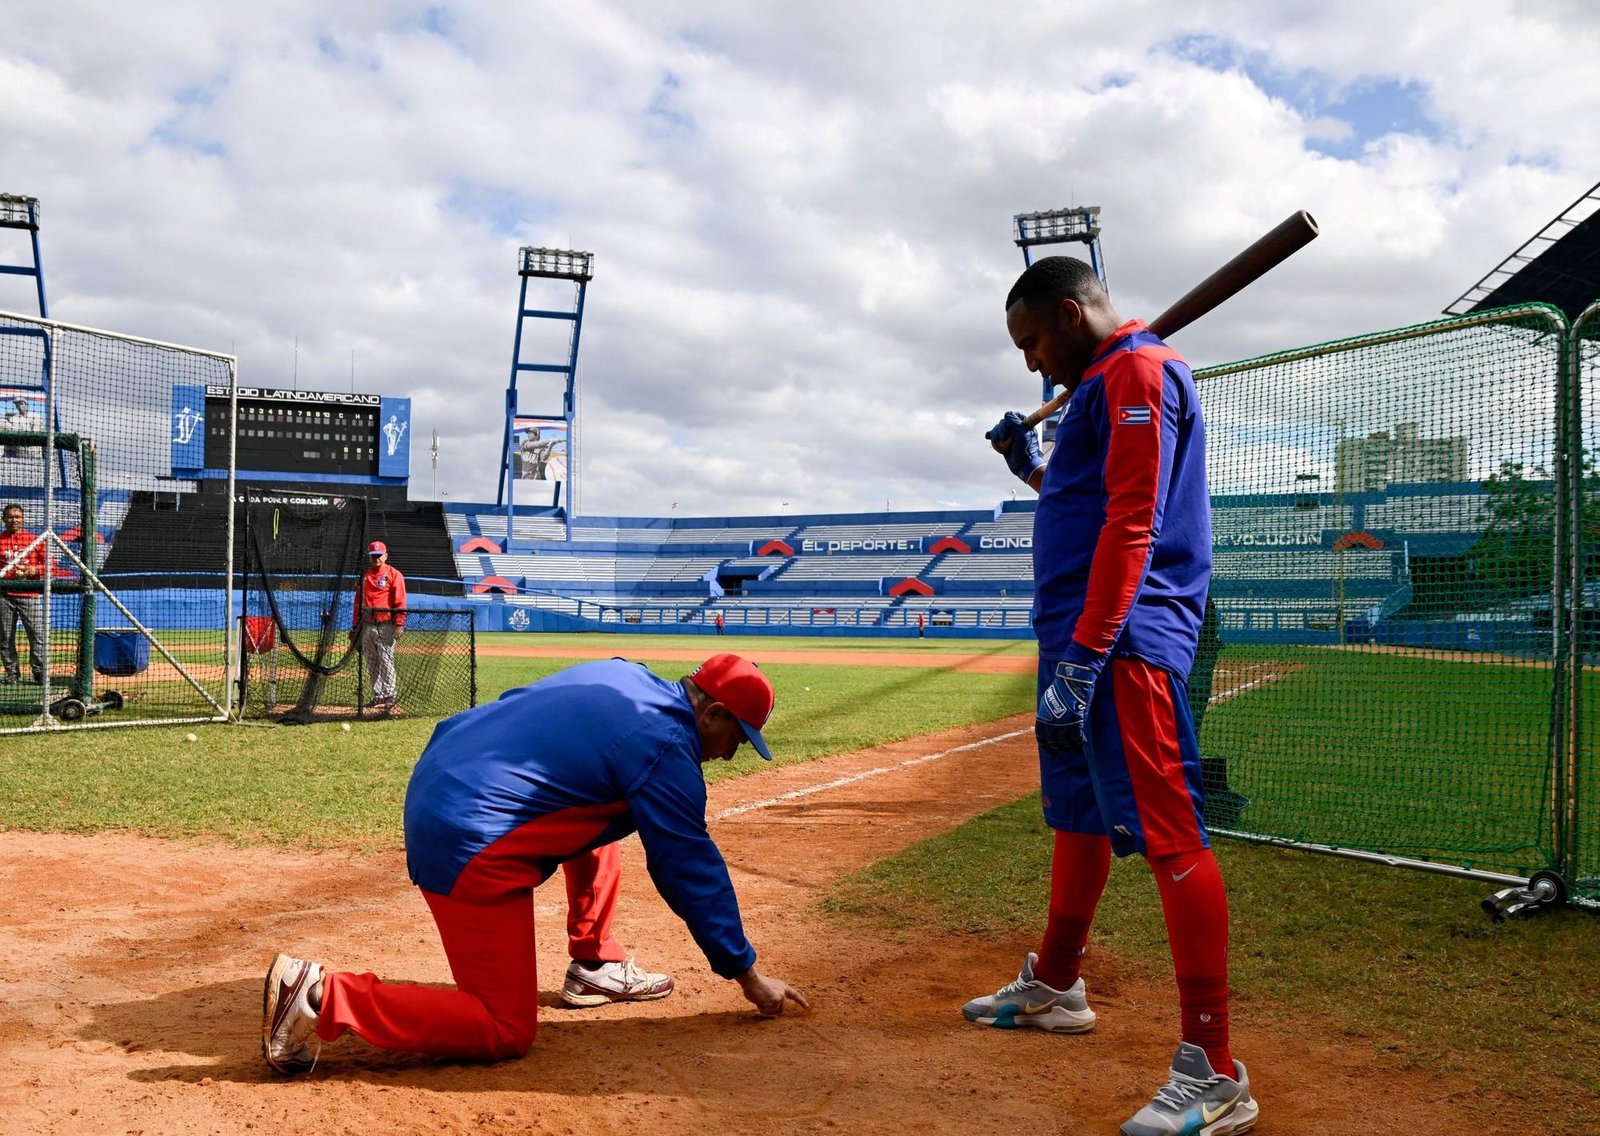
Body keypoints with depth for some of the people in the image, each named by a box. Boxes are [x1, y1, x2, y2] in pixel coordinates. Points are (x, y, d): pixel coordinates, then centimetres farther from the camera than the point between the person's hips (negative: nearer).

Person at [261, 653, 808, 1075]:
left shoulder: (623, 676, 12)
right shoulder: (666, 744, -12)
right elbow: (692, 868, -9)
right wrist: (747, 974, 0)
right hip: (470, 847, -10)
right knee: (507, 1031, -2)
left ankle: (594, 966, 26)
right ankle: (323, 996, -9)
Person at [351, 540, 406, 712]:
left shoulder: (394, 574, -1)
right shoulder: (365, 576, 16)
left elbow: (400, 601, -7)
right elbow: (358, 602, 19)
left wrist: (399, 624, -15)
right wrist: (355, 626, 15)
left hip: (385, 625, -6)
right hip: (367, 626, 6)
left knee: (386, 662, -8)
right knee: (371, 664, 8)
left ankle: (389, 697, -5)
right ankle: (377, 696, 15)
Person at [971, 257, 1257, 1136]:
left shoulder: (1137, 371, -9)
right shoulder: (1103, 386, 23)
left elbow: (1133, 524, -20)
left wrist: (1084, 657, -24)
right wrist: (1032, 469, 21)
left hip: (1124, 640, -11)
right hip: (1084, 638, 11)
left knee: (1167, 834, -12)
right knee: (1077, 811, 20)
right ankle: (1055, 987, 36)